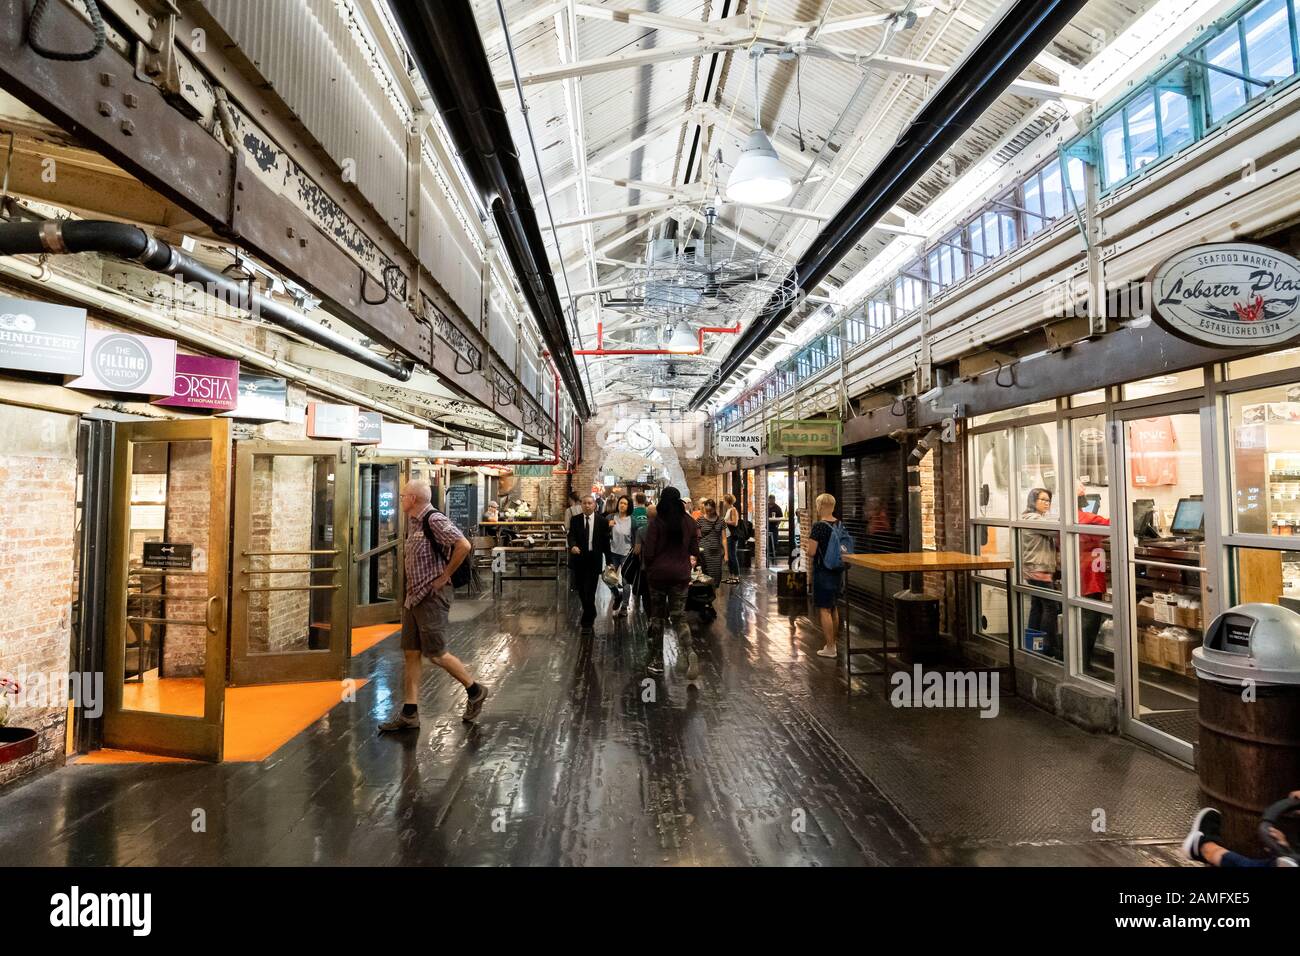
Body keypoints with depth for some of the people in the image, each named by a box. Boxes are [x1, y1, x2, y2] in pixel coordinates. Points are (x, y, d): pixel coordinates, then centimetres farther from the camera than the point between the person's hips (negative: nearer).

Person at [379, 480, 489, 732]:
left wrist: (445, 575, -18)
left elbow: (463, 545, -28)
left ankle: (475, 690, 17)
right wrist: (410, 592, 16)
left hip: (432, 596, -9)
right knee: (411, 654, 10)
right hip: (413, 596, 9)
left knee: (436, 654, -2)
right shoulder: (413, 522, 11)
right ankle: (409, 713, 17)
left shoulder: (434, 520, -17)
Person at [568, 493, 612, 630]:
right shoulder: (575, 520, 3)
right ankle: (590, 613, 36)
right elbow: (571, 536, -8)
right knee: (581, 591, 13)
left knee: (590, 592, -7)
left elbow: (605, 542, 1)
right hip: (579, 559, 3)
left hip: (594, 561, -3)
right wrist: (573, 546, -30)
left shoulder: (602, 521, -1)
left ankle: (587, 621, 3)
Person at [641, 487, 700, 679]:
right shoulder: (689, 522, 0)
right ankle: (689, 652, -18)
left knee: (657, 617, 12)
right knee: (679, 616, 8)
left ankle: (656, 661, 17)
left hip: (658, 573, -2)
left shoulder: (656, 522, -10)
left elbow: (648, 551, -10)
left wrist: (647, 567, 8)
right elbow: (695, 551, 4)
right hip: (681, 574, 2)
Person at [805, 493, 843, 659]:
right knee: (834, 608, 17)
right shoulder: (840, 525, 4)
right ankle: (834, 644, 26)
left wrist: (810, 567, 0)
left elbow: (811, 552, -17)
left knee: (824, 609, -1)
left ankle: (830, 648, 2)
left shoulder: (819, 526, -17)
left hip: (823, 572, -7)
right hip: (838, 571, 7)